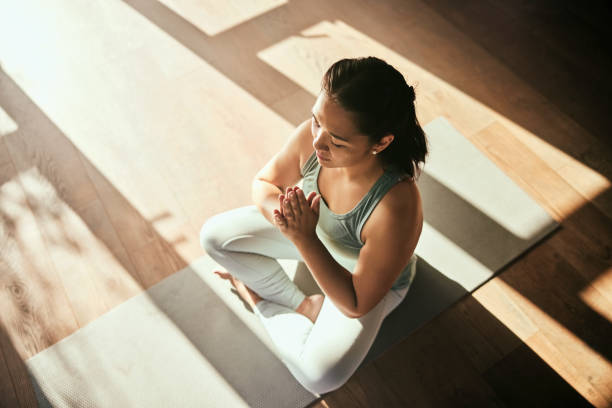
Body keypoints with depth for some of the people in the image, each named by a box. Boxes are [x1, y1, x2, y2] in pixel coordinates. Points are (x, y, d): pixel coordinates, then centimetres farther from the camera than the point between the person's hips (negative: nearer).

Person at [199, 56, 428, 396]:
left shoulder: (396, 207, -43)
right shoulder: (310, 136, -30)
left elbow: (356, 304, -30)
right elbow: (265, 182, -8)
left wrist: (304, 239, -41)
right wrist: (278, 210, -33)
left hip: (373, 279, -4)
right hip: (312, 232, 5)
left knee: (321, 376, -22)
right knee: (214, 236, -6)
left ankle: (258, 297, 6)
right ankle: (302, 304, 5)